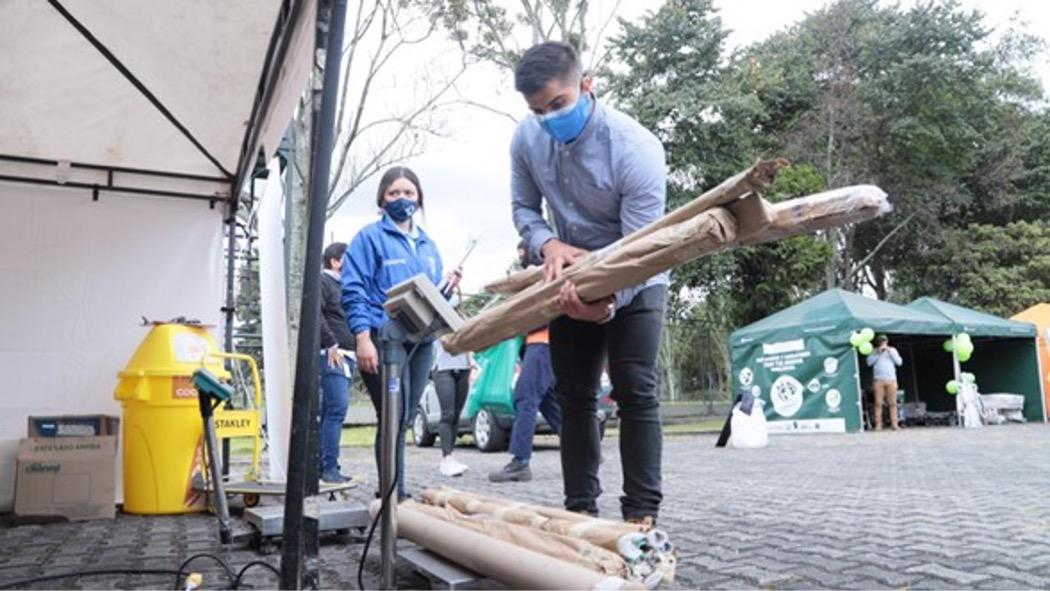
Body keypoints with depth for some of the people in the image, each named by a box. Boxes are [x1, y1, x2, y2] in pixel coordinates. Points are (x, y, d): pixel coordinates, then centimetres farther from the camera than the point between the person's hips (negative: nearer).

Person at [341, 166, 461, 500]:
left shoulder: (428, 245, 20)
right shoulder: (370, 238, 1)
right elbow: (354, 292, -8)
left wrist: (447, 288, 2)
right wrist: (362, 337, -18)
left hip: (421, 341, 6)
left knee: (403, 419, 10)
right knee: (394, 418, -9)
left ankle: (393, 492, 20)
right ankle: (394, 494, -1)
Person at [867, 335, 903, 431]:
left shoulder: (892, 350, 16)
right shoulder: (875, 351, 13)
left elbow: (899, 362, 6)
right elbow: (869, 362, 0)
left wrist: (890, 352, -2)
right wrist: (878, 353, -4)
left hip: (891, 380, 1)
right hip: (878, 380, -1)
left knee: (893, 403, -4)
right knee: (878, 403, -7)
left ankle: (894, 424, -1)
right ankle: (878, 424, -7)